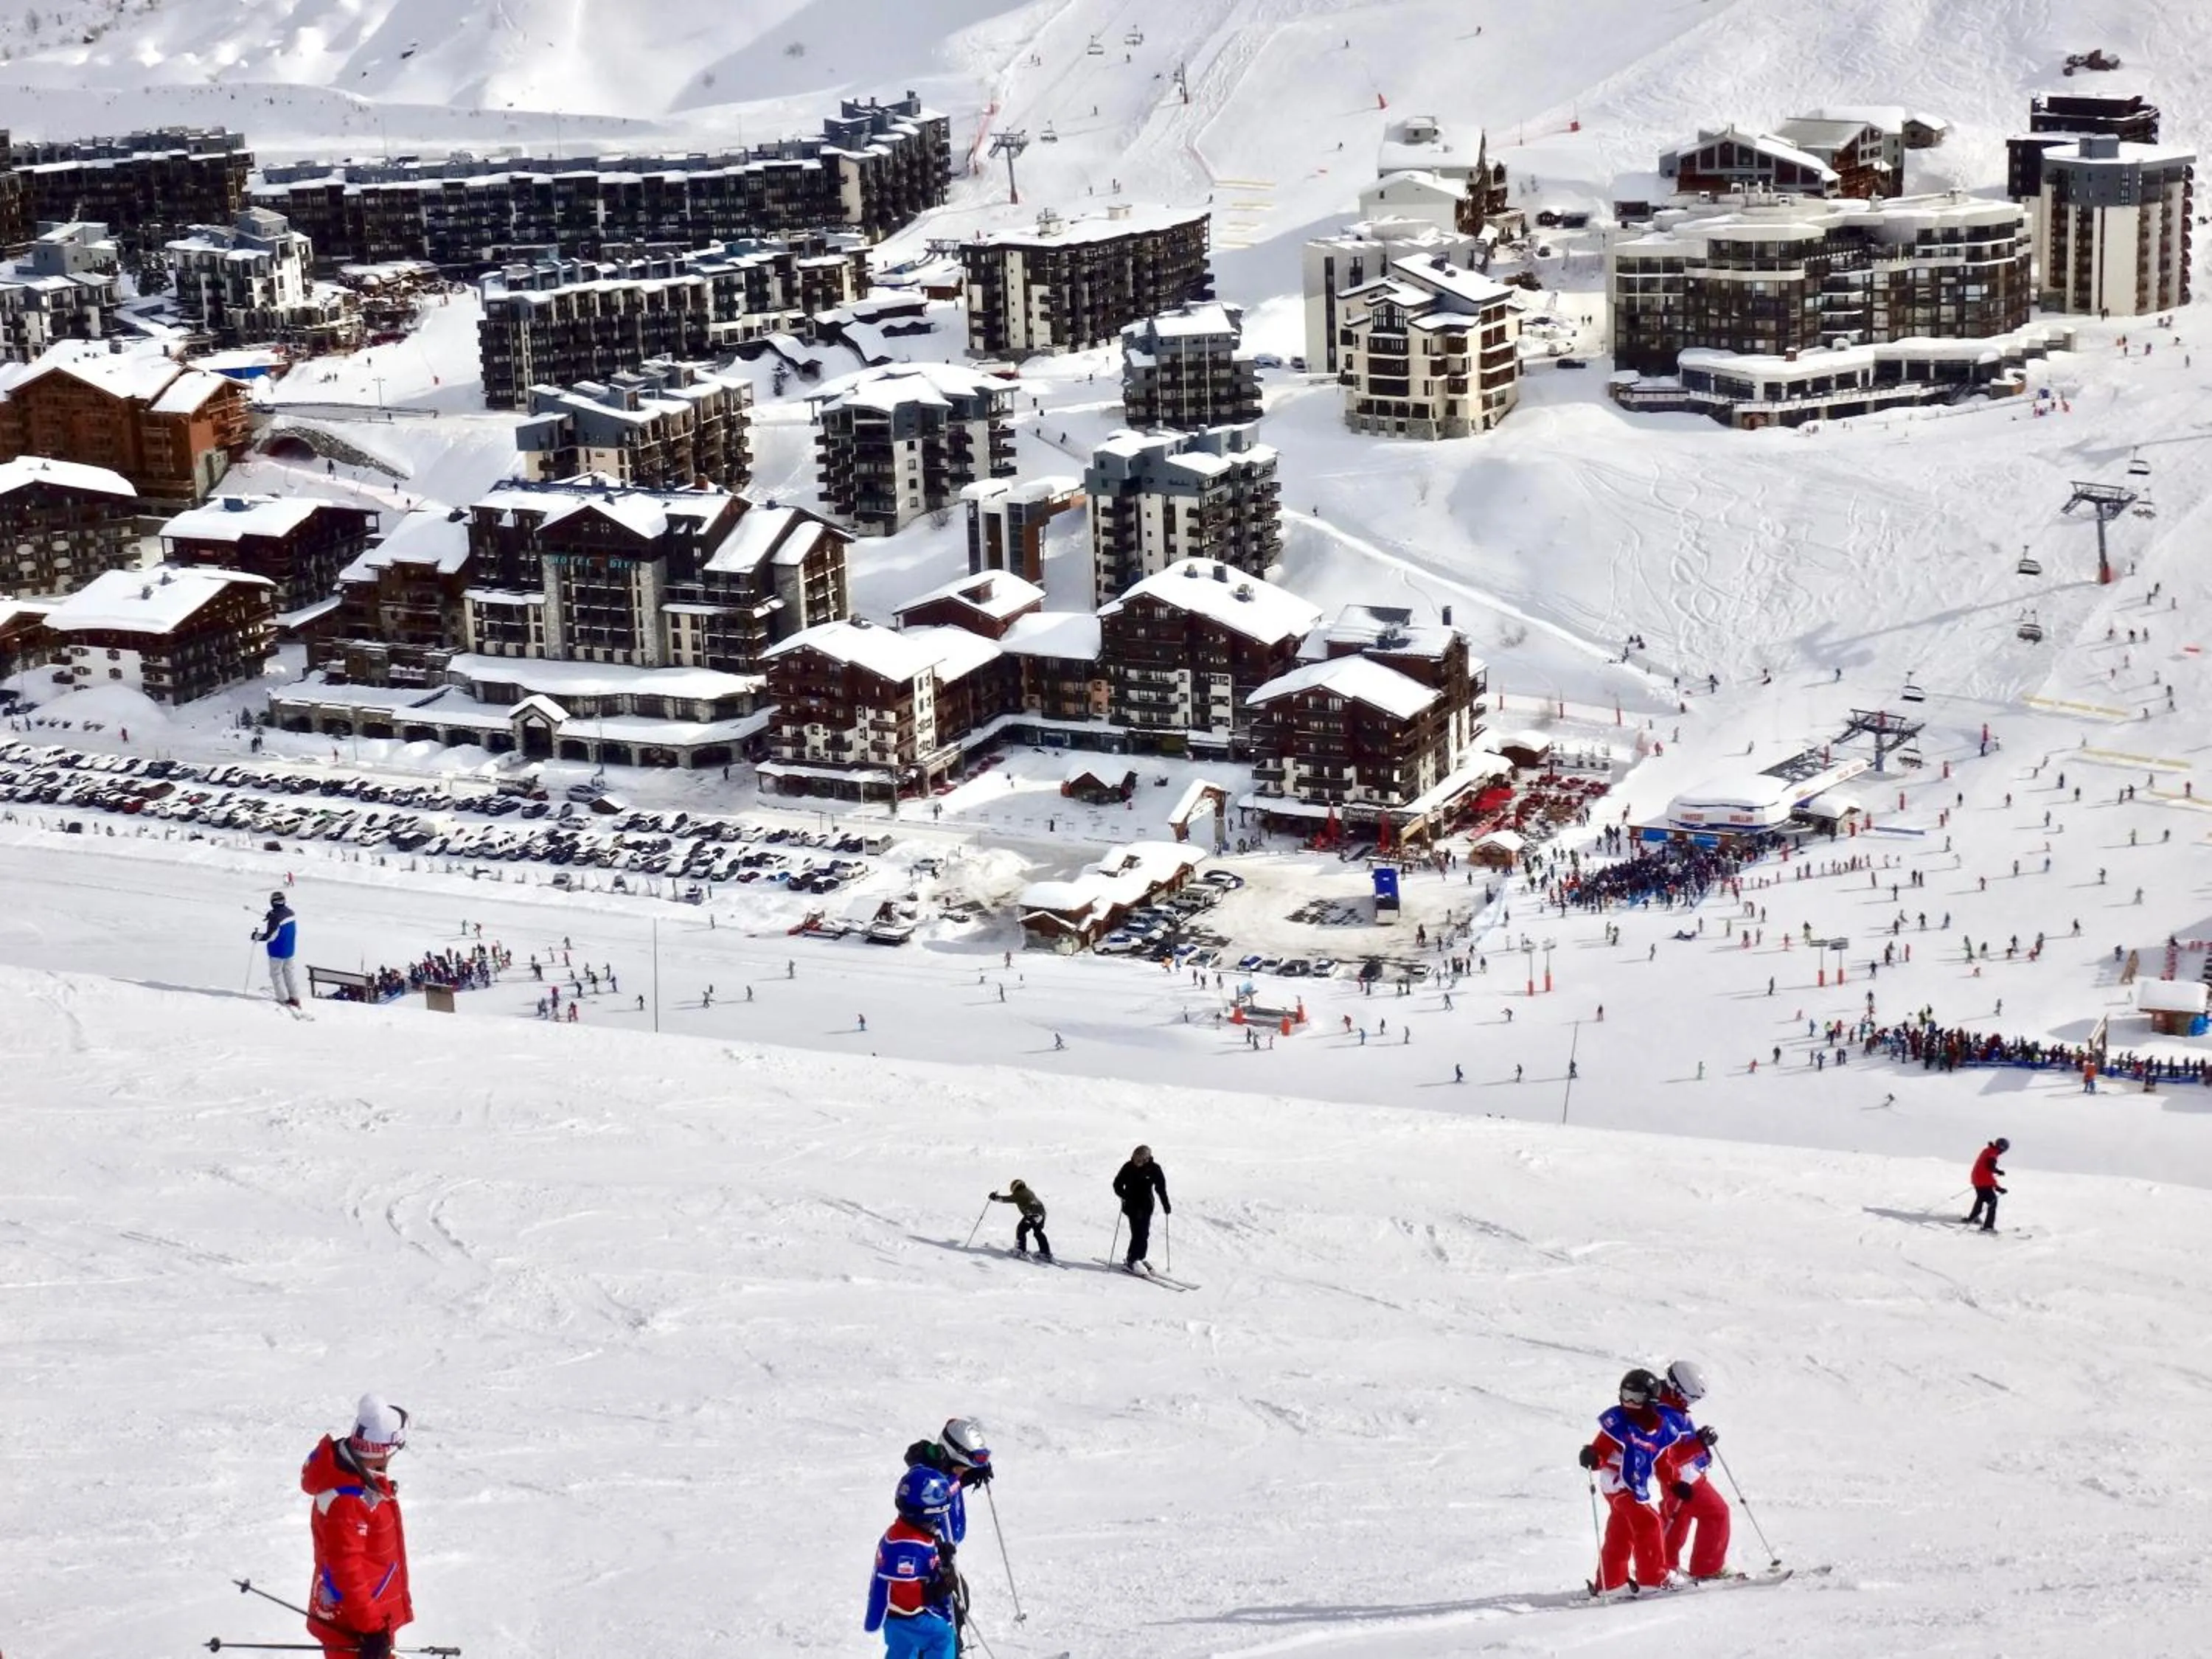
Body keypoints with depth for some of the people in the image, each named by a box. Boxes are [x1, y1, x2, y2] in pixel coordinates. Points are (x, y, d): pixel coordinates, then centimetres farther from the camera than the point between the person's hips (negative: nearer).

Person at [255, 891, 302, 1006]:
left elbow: (269, 936, -25)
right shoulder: (290, 912, -4)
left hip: (277, 952, -7)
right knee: (289, 972, 19)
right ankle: (294, 998, 21)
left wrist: (257, 936, -9)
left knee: (276, 974, 8)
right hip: (290, 949, 7)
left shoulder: (275, 917, -27)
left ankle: (283, 999, 11)